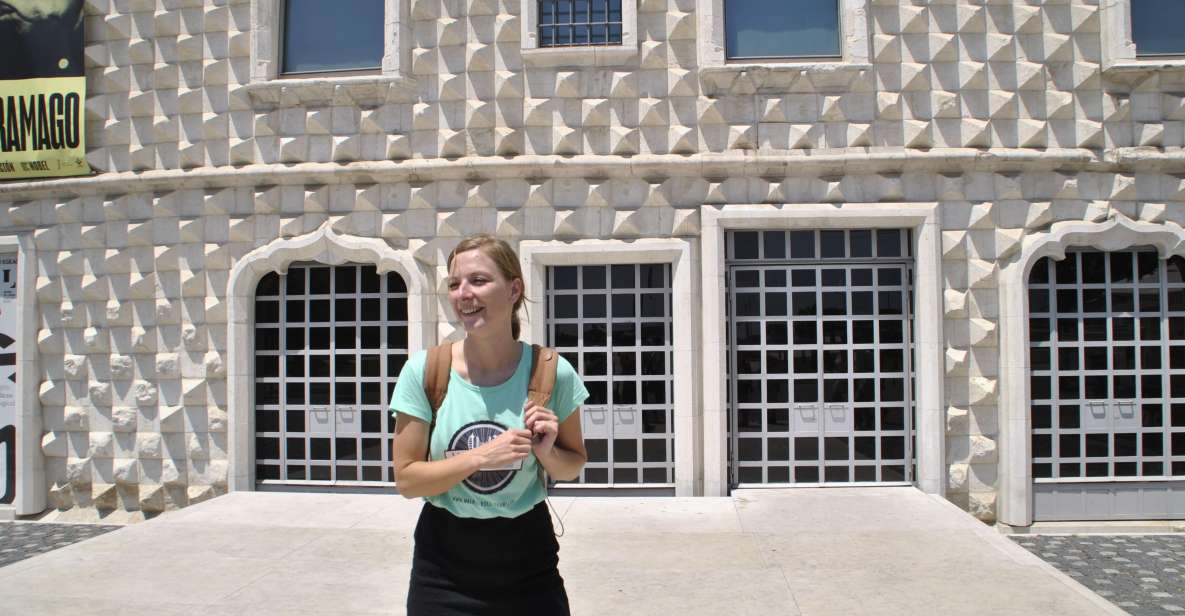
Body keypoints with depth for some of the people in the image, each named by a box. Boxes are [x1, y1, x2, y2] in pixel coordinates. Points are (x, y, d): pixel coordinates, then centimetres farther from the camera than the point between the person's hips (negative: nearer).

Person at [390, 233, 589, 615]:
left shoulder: (551, 372, -10)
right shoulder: (424, 370, -10)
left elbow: (573, 466, 5)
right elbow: (406, 479, -9)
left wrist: (547, 452, -17)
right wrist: (482, 457, -22)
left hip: (528, 565, 0)